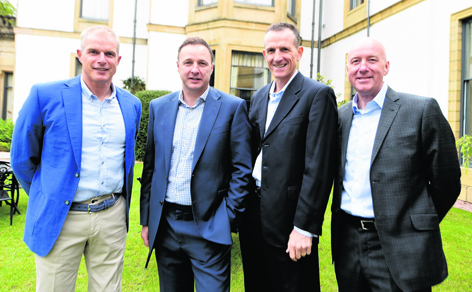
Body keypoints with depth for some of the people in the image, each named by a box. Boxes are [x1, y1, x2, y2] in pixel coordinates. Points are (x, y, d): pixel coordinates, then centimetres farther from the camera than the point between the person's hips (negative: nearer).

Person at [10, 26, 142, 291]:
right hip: (60, 219, -2)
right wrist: (45, 200, 8)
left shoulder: (132, 104, 4)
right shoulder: (45, 95, -7)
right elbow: (22, 158, 2)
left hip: (113, 217, 3)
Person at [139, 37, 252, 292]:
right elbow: (150, 166, 9)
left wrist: (228, 219, -9)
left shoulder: (232, 107, -5)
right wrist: (146, 220, 8)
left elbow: (242, 169, -5)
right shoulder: (158, 107, 6)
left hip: (208, 227, -4)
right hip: (165, 226, 4)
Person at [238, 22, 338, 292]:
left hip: (288, 219, -6)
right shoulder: (259, 97, 12)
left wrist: (304, 228, -18)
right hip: (252, 214, 7)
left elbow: (318, 167, -16)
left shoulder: (318, 94, -10)